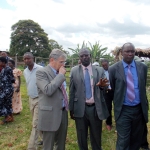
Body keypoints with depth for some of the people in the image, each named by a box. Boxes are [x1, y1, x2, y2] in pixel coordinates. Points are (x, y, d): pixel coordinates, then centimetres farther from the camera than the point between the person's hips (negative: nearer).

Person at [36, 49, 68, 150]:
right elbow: (48, 90, -28)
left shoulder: (59, 73, 10)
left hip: (63, 113, 7)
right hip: (51, 115, -7)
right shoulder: (41, 72, -13)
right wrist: (61, 75, -19)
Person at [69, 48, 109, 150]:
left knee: (96, 137, 15)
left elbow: (104, 87, -3)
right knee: (82, 137, 16)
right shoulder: (74, 71, 1)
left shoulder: (100, 70, 1)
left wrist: (102, 85, -28)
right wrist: (71, 109, 2)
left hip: (96, 108, 0)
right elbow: (72, 91, 3)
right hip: (80, 108, 0)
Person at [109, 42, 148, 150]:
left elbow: (143, 87, 11)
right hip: (123, 110, -3)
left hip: (139, 109, 3)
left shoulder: (143, 67, 2)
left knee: (137, 140, 18)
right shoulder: (113, 69, -7)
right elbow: (111, 89, 1)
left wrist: (145, 106, 15)